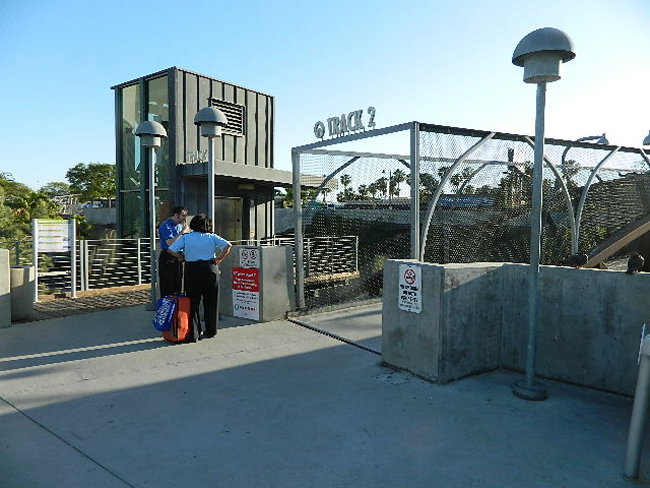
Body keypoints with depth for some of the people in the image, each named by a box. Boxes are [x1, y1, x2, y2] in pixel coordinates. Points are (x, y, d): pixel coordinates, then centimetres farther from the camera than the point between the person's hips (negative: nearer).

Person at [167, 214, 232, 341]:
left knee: (193, 302, 8)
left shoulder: (185, 237, 3)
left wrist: (183, 258, 7)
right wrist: (218, 259, -1)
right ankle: (210, 331, 19)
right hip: (210, 270, 1)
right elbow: (228, 246, -7)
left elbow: (171, 250, -5)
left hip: (192, 270, -1)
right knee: (210, 302, 11)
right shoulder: (212, 237, 3)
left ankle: (195, 332, 8)